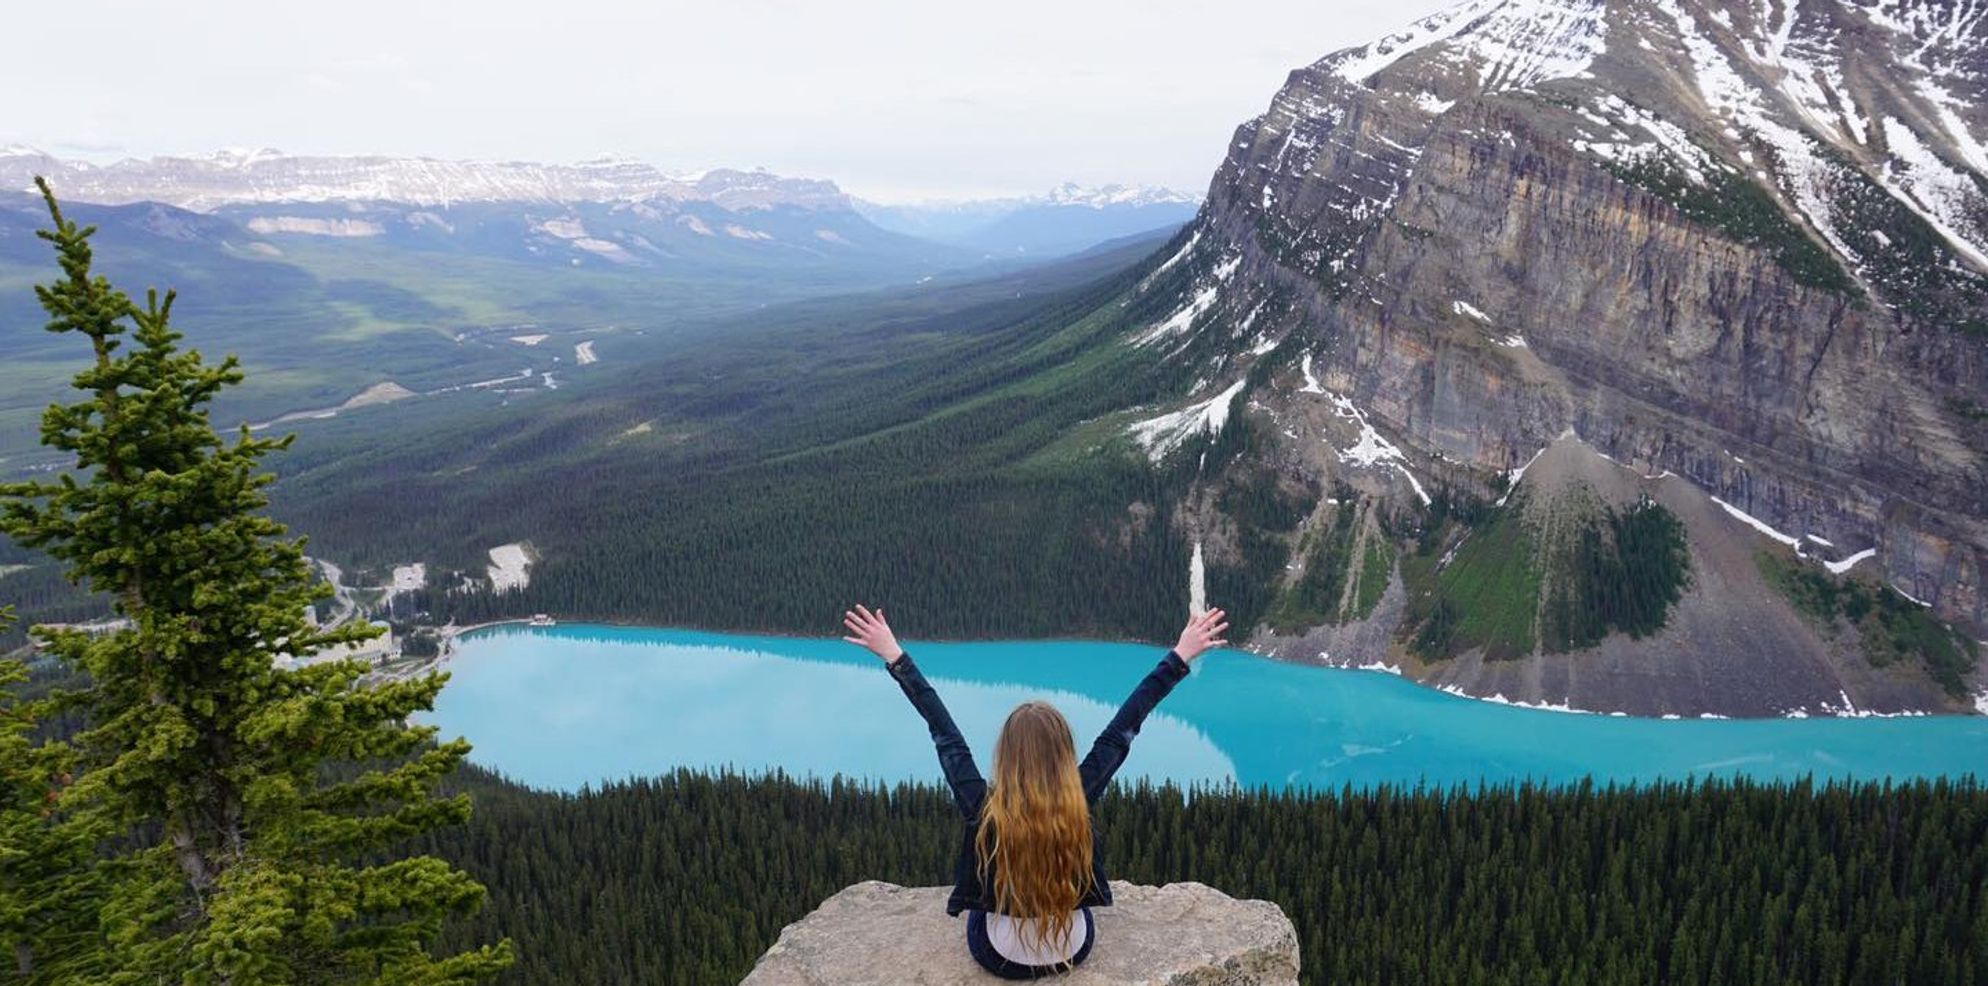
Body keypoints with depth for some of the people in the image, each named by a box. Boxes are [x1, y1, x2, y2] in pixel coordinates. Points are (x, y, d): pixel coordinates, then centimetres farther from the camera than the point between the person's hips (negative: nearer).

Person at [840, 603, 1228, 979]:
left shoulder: (982, 808, -28)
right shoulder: (1079, 802, -25)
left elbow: (945, 733, -19)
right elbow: (1122, 728, -19)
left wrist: (894, 657, -12)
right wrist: (1179, 657, -11)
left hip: (1000, 957, -1)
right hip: (1073, 951, 1)